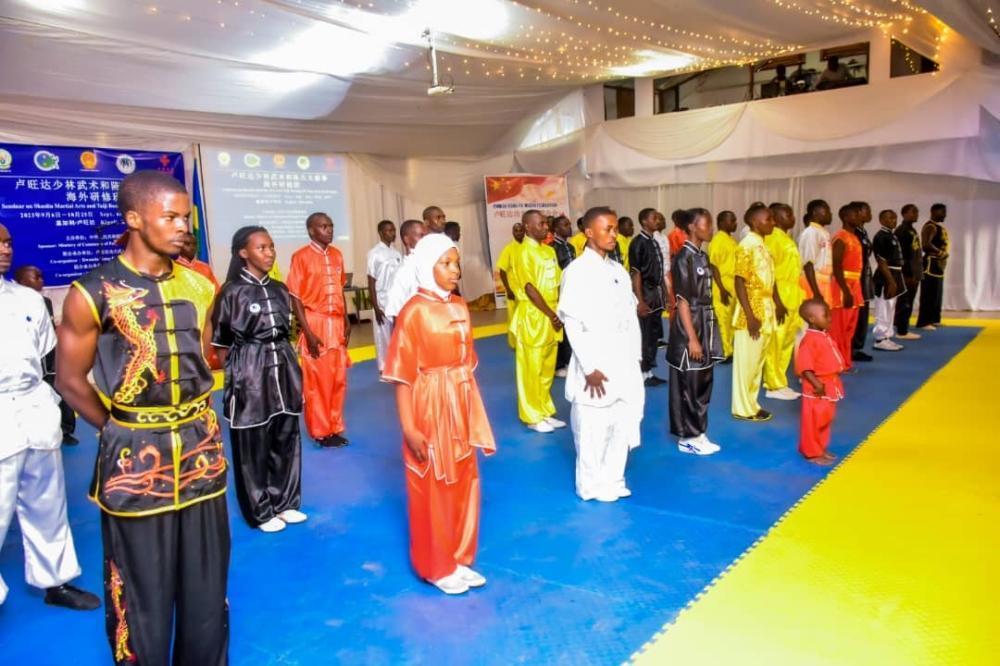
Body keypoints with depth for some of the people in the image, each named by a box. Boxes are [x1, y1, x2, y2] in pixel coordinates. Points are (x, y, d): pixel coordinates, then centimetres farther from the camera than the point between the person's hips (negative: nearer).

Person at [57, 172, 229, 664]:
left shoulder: (199, 287, 4)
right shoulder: (93, 294, -9)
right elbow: (71, 381, -2)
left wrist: (190, 421, 10)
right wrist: (124, 432, 2)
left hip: (200, 445, 4)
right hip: (135, 457, -4)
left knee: (207, 584, 15)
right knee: (142, 593, 10)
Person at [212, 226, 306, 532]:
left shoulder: (279, 289, 7)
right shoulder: (232, 292, -9)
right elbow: (221, 343, -5)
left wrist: (287, 367, 14)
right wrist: (238, 373, -4)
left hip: (282, 367, 6)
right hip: (249, 371, -5)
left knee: (286, 439, 11)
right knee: (252, 444, 4)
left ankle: (285, 502, 27)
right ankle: (260, 511, 19)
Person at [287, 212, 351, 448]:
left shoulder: (337, 255, 9)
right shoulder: (301, 257, -9)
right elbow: (295, 297, -10)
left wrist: (346, 321, 9)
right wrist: (308, 332, -14)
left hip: (337, 325, 6)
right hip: (315, 324, -5)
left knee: (338, 379, 11)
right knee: (316, 381, 5)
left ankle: (335, 428, 23)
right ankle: (321, 431, 17)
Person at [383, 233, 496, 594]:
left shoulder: (459, 307, 5)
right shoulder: (414, 312, -14)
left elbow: (467, 363, 11)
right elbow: (403, 376, -15)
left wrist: (474, 414, 12)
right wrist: (408, 427, -19)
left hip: (461, 410, 7)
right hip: (429, 411, -6)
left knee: (463, 485, 15)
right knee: (432, 490, 8)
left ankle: (459, 559, 32)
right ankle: (437, 567, 25)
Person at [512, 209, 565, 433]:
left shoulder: (549, 251, 12)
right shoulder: (524, 253, -11)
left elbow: (557, 284, 14)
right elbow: (530, 289, -16)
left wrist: (559, 314, 4)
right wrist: (551, 315, -14)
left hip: (551, 317, 8)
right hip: (533, 316, -7)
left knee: (547, 368, 13)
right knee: (531, 369, 1)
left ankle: (545, 412, 23)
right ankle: (533, 416, 9)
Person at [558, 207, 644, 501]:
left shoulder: (619, 270, 10)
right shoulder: (577, 272, -10)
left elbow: (631, 317, 13)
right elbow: (573, 324, -13)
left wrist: (635, 358, 8)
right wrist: (590, 368, -14)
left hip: (624, 365, 7)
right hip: (595, 366, -6)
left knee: (624, 425, 12)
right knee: (593, 429, 3)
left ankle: (612, 480, 29)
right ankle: (591, 486, 21)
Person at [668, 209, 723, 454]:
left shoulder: (703, 256, 11)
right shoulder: (684, 258, -14)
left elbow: (706, 297, 14)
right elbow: (682, 301, -17)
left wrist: (706, 334, 14)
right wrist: (692, 338, -20)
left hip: (706, 327, 9)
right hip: (690, 328, -9)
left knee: (703, 384, 13)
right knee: (688, 384, 0)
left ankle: (697, 433, 23)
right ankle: (687, 437, 11)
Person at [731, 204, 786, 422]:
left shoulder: (764, 245, 12)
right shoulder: (747, 246, -15)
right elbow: (739, 283, -18)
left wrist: (778, 304, 19)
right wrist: (750, 316, -21)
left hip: (766, 312, 9)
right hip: (752, 314, -9)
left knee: (758, 361, 14)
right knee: (746, 361, 0)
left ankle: (751, 403, 24)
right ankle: (743, 408, 9)